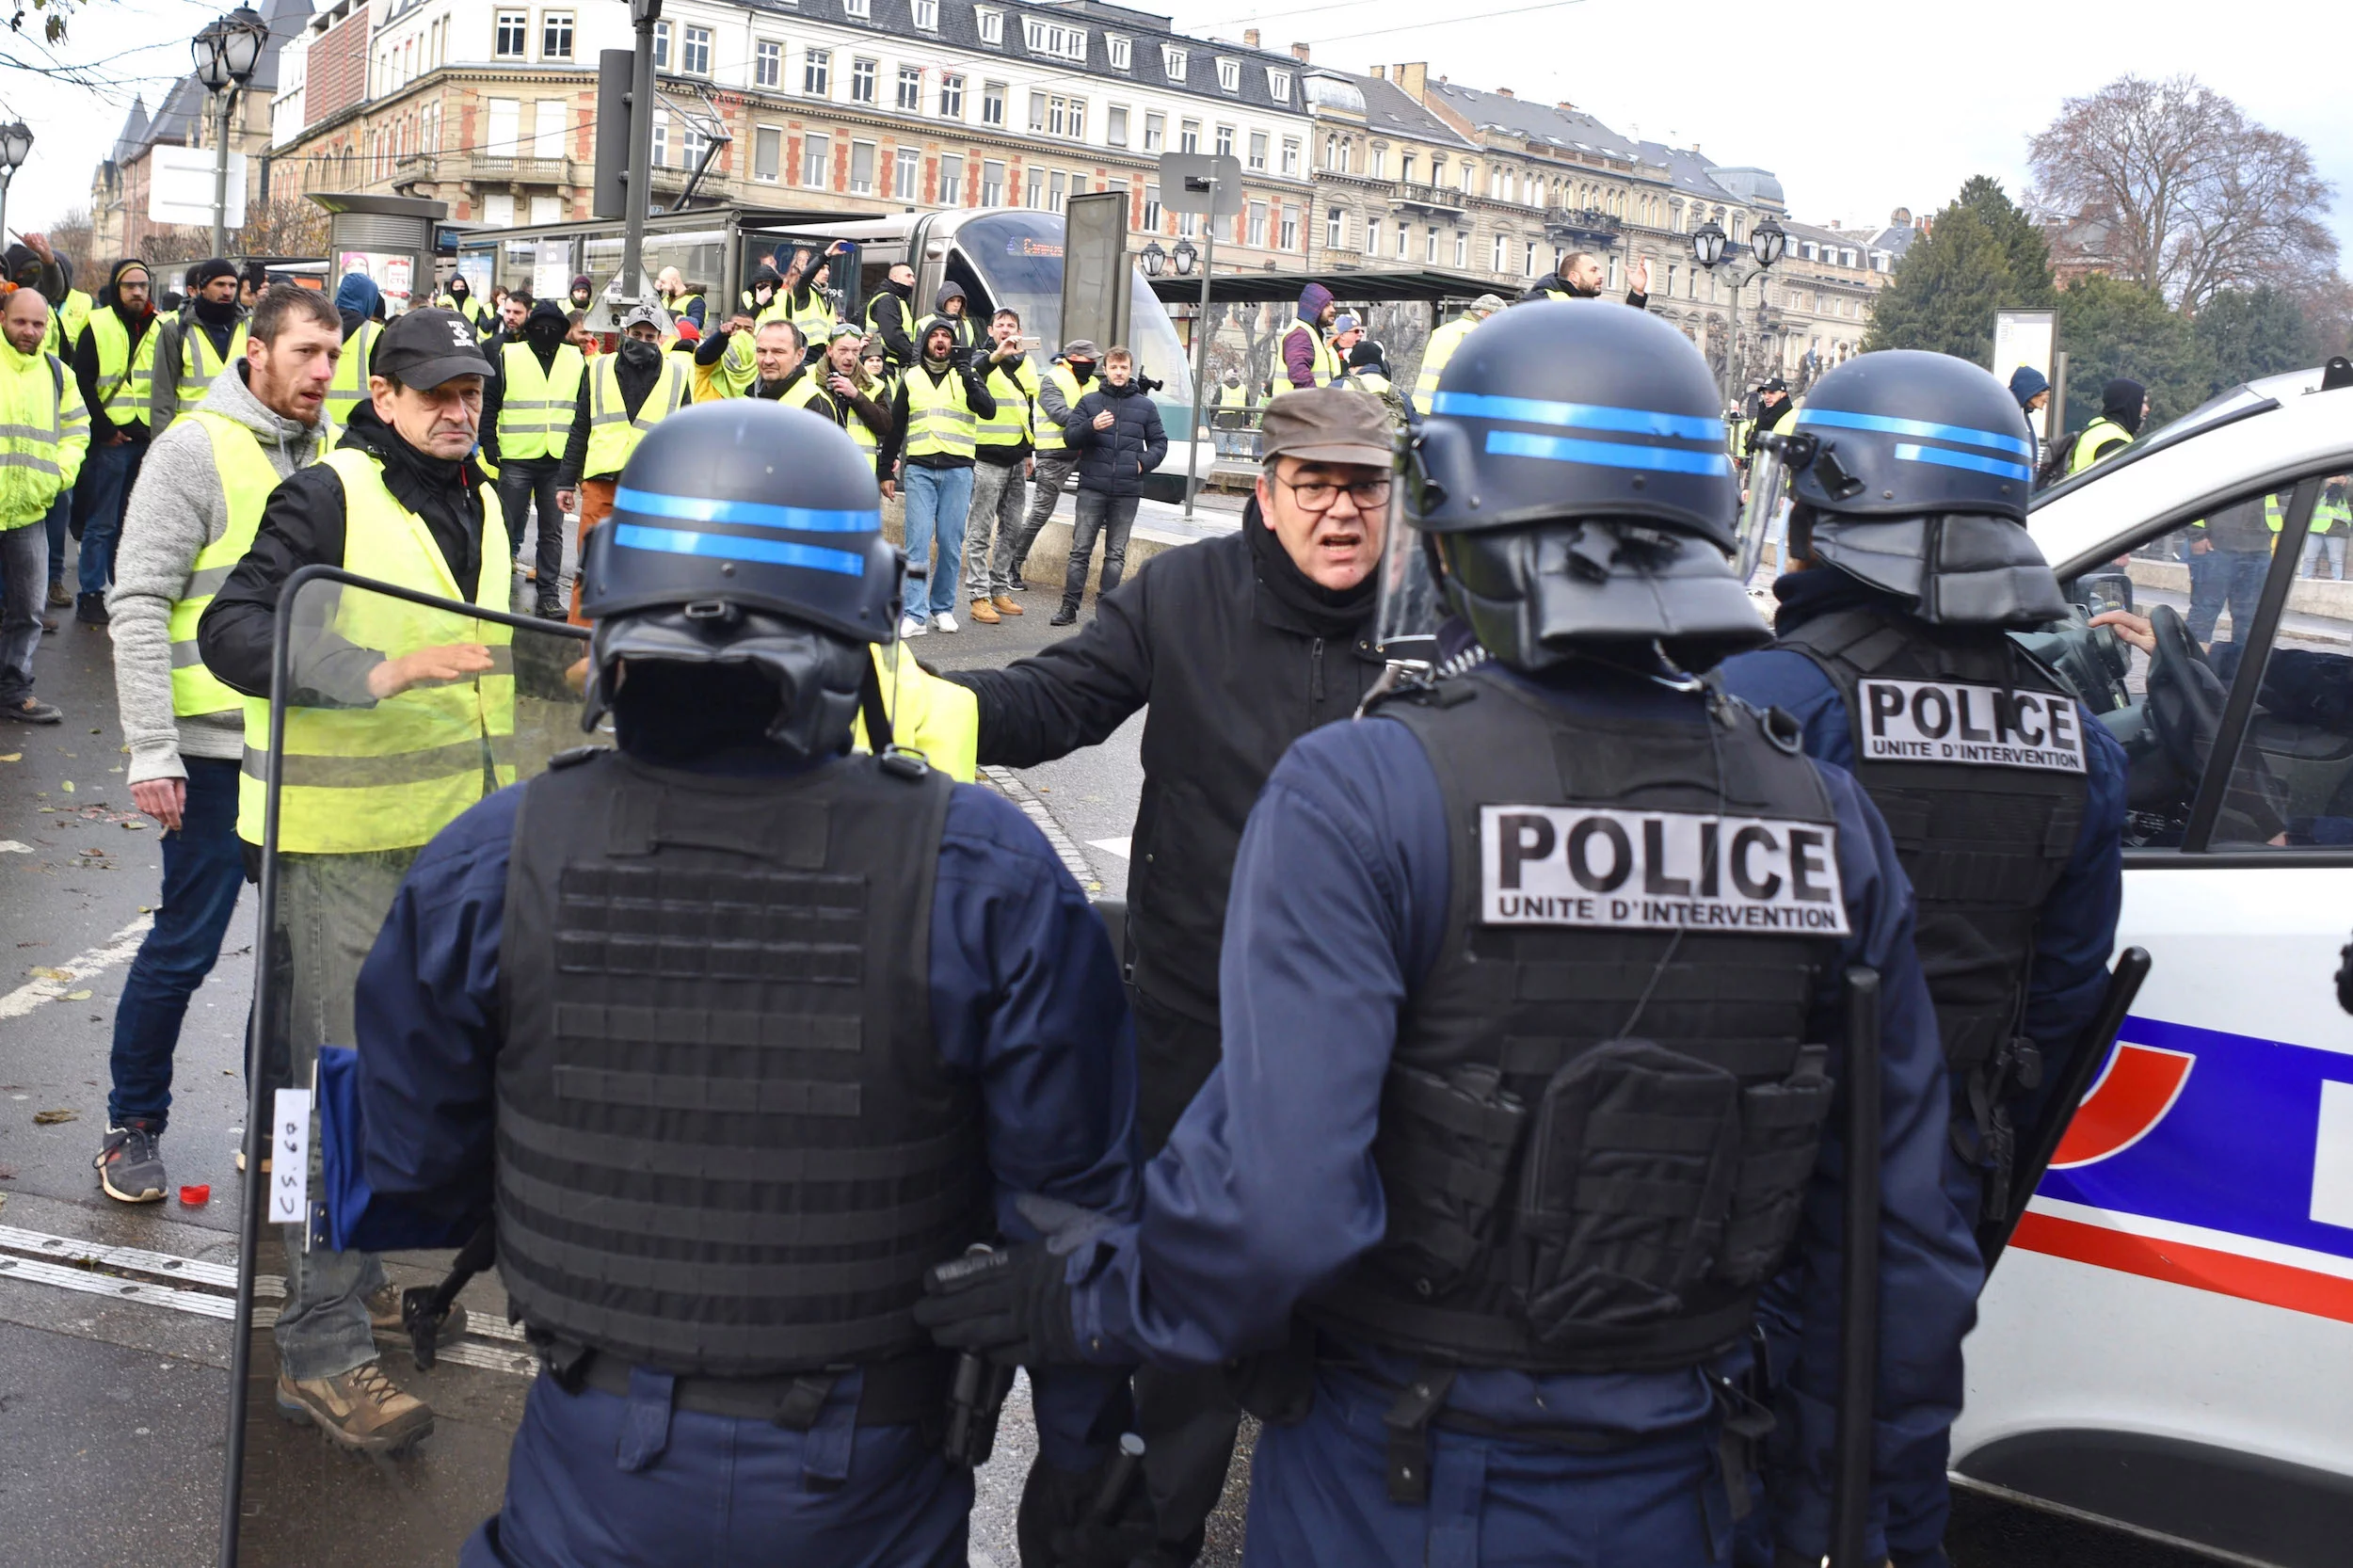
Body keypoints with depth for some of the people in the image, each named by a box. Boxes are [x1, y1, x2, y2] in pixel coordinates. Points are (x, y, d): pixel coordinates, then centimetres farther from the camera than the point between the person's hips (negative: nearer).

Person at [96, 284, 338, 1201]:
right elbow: (139, 606, -12)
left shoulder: (331, 454, 8)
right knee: (185, 946, 1)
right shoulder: (197, 449, -9)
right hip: (218, 747, -6)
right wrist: (152, 752, -16)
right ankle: (133, 1127, 20)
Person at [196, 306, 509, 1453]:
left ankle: (351, 1273, 35)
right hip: (343, 834, -8)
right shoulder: (328, 497, -12)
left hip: (444, 832, 8)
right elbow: (231, 631, -22)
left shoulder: (476, 504, 14)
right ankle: (322, 1353, -1)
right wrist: (379, 675, -32)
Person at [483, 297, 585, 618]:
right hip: (516, 459, -2)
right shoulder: (508, 356, 3)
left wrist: (577, 457, 2)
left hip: (558, 461, 2)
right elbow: (488, 405, 4)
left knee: (552, 530, 5)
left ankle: (548, 596, 9)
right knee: (506, 525, 1)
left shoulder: (577, 361, 8)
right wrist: (490, 448, -3)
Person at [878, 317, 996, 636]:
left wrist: (969, 382, -23)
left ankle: (943, 608, 14)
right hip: (919, 469, 0)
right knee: (918, 540, -7)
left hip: (957, 470, 0)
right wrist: (886, 469, 13)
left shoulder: (966, 374, 8)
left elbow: (988, 410, -8)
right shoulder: (911, 377, 12)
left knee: (951, 543, 2)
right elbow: (895, 426, 16)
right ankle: (915, 615, -8)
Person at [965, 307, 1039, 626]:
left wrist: (1031, 450, 20)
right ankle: (979, 595, -3)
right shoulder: (984, 362, -6)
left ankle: (1000, 589, 22)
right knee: (981, 529, -4)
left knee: (1012, 528, 12)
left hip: (1017, 458, 7)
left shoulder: (1026, 364, 13)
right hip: (988, 457, -7)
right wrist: (996, 356, -43)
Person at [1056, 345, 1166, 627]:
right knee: (1080, 549, -3)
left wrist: (1144, 462, -2)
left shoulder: (1145, 406, 11)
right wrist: (1091, 426, -20)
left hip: (1128, 491, 1)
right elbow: (1069, 436, 0)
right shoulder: (1089, 402, 7)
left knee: (1116, 553, 5)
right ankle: (1069, 605, 0)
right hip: (1092, 488, -1)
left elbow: (1159, 442, 17)